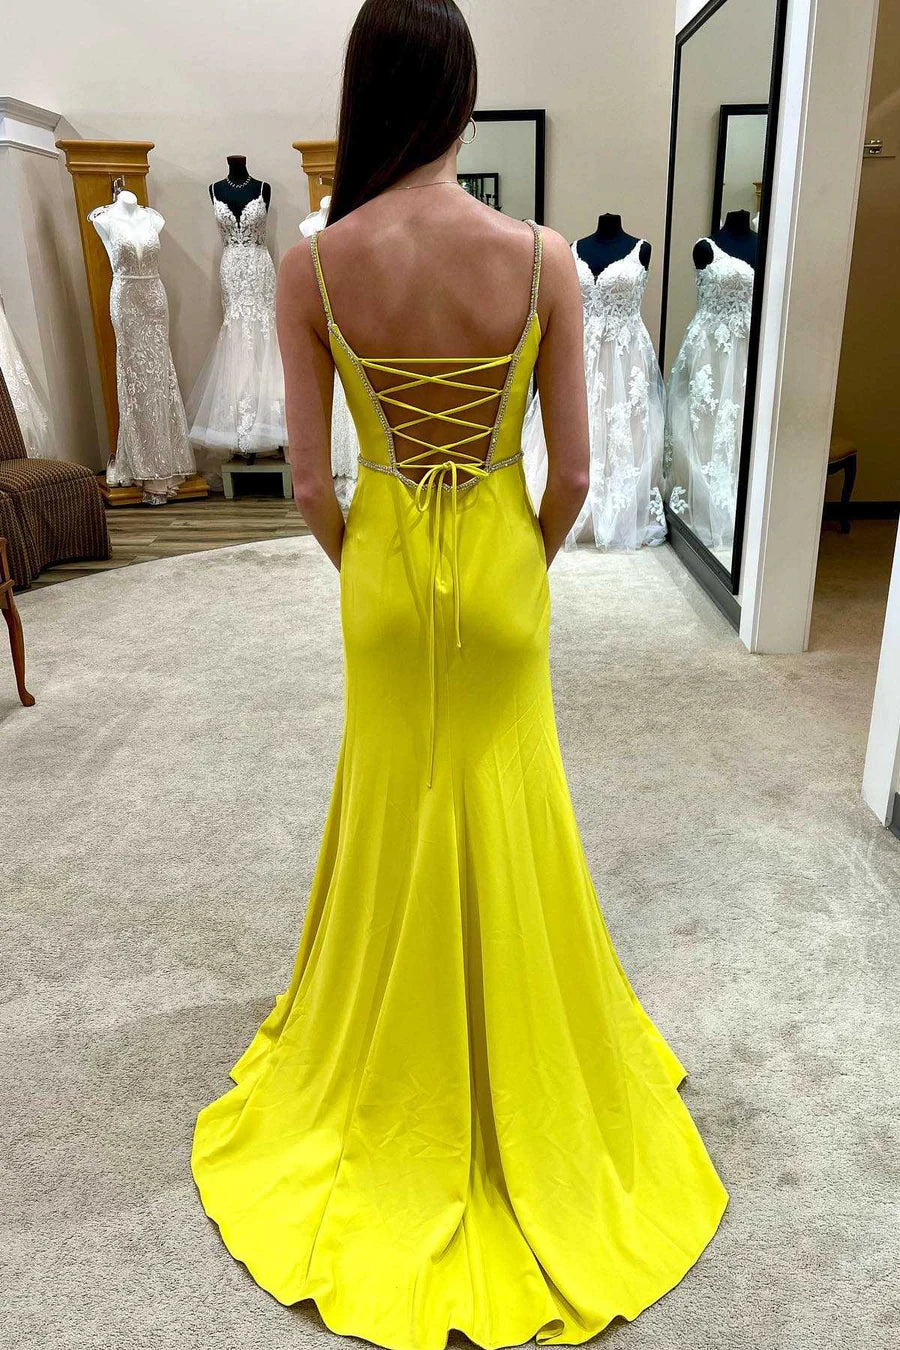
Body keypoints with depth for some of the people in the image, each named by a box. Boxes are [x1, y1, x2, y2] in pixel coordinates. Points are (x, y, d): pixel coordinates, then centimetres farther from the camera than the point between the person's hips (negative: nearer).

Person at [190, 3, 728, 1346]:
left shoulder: (311, 266, -11)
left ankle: (400, 1068, 42)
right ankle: (521, 1075, 40)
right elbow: (574, 471, -9)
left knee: (398, 805, 20)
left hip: (386, 567, 1)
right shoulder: (544, 258, -13)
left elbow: (310, 482, -8)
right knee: (506, 805, 18)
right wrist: (530, 562, 10)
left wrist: (358, 565, 11)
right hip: (501, 565, 0)